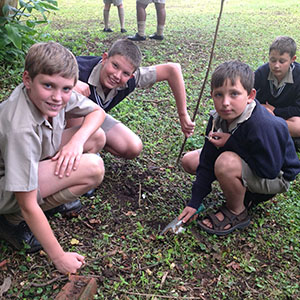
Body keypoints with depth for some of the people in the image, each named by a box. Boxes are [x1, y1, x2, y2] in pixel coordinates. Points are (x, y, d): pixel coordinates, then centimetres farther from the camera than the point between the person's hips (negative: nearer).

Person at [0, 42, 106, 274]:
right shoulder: (21, 129, -36)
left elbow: (98, 112, 1)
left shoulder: (59, 94, -16)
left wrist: (77, 141, -20)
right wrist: (59, 257, -23)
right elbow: (28, 206, -31)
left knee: (96, 138, -4)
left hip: (32, 161, 8)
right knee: (93, 168, -25)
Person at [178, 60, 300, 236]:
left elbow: (270, 170, -31)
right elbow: (207, 162, -8)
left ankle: (237, 213, -7)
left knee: (226, 163, -36)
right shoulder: (218, 119, -12)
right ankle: (245, 195, 13)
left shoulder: (263, 126, -35)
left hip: (276, 177, -8)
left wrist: (231, 142, -29)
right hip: (251, 162, 8)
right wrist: (195, 202, -9)